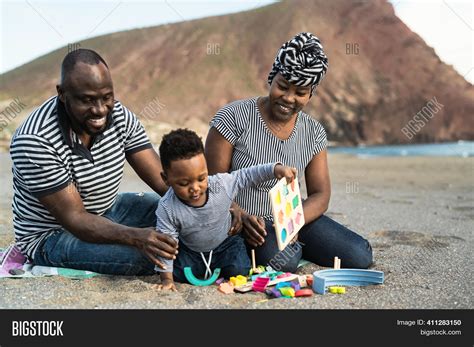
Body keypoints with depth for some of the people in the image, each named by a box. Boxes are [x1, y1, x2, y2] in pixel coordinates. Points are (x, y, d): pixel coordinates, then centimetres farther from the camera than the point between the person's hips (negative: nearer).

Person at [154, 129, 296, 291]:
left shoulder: (222, 184, -25)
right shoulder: (167, 209, -26)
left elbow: (247, 175, -12)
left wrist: (276, 168, -25)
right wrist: (167, 278, -21)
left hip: (225, 244, 0)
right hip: (189, 251, 1)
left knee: (239, 270, -21)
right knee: (177, 272, -20)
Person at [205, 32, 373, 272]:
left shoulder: (314, 132, 2)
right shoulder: (234, 117, -11)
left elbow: (321, 195, 1)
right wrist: (243, 218, -27)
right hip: (241, 222, -4)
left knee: (360, 256, -9)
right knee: (283, 260, -35)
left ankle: (293, 246, 13)